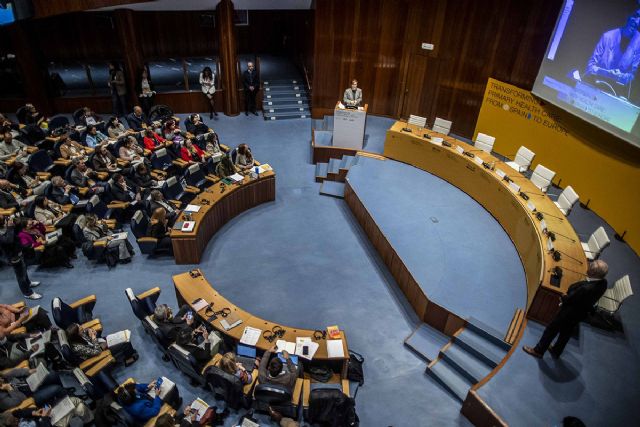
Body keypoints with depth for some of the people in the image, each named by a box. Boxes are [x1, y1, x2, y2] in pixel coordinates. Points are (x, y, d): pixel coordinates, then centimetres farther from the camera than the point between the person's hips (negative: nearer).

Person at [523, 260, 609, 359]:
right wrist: (567, 297, -6)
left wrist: (562, 298, -4)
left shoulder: (586, 289, -42)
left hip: (570, 313, -8)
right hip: (581, 313, 8)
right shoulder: (603, 282, -16)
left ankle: (538, 351, 31)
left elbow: (570, 299, -25)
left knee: (551, 330, 13)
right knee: (566, 333, 27)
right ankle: (556, 352, 48)